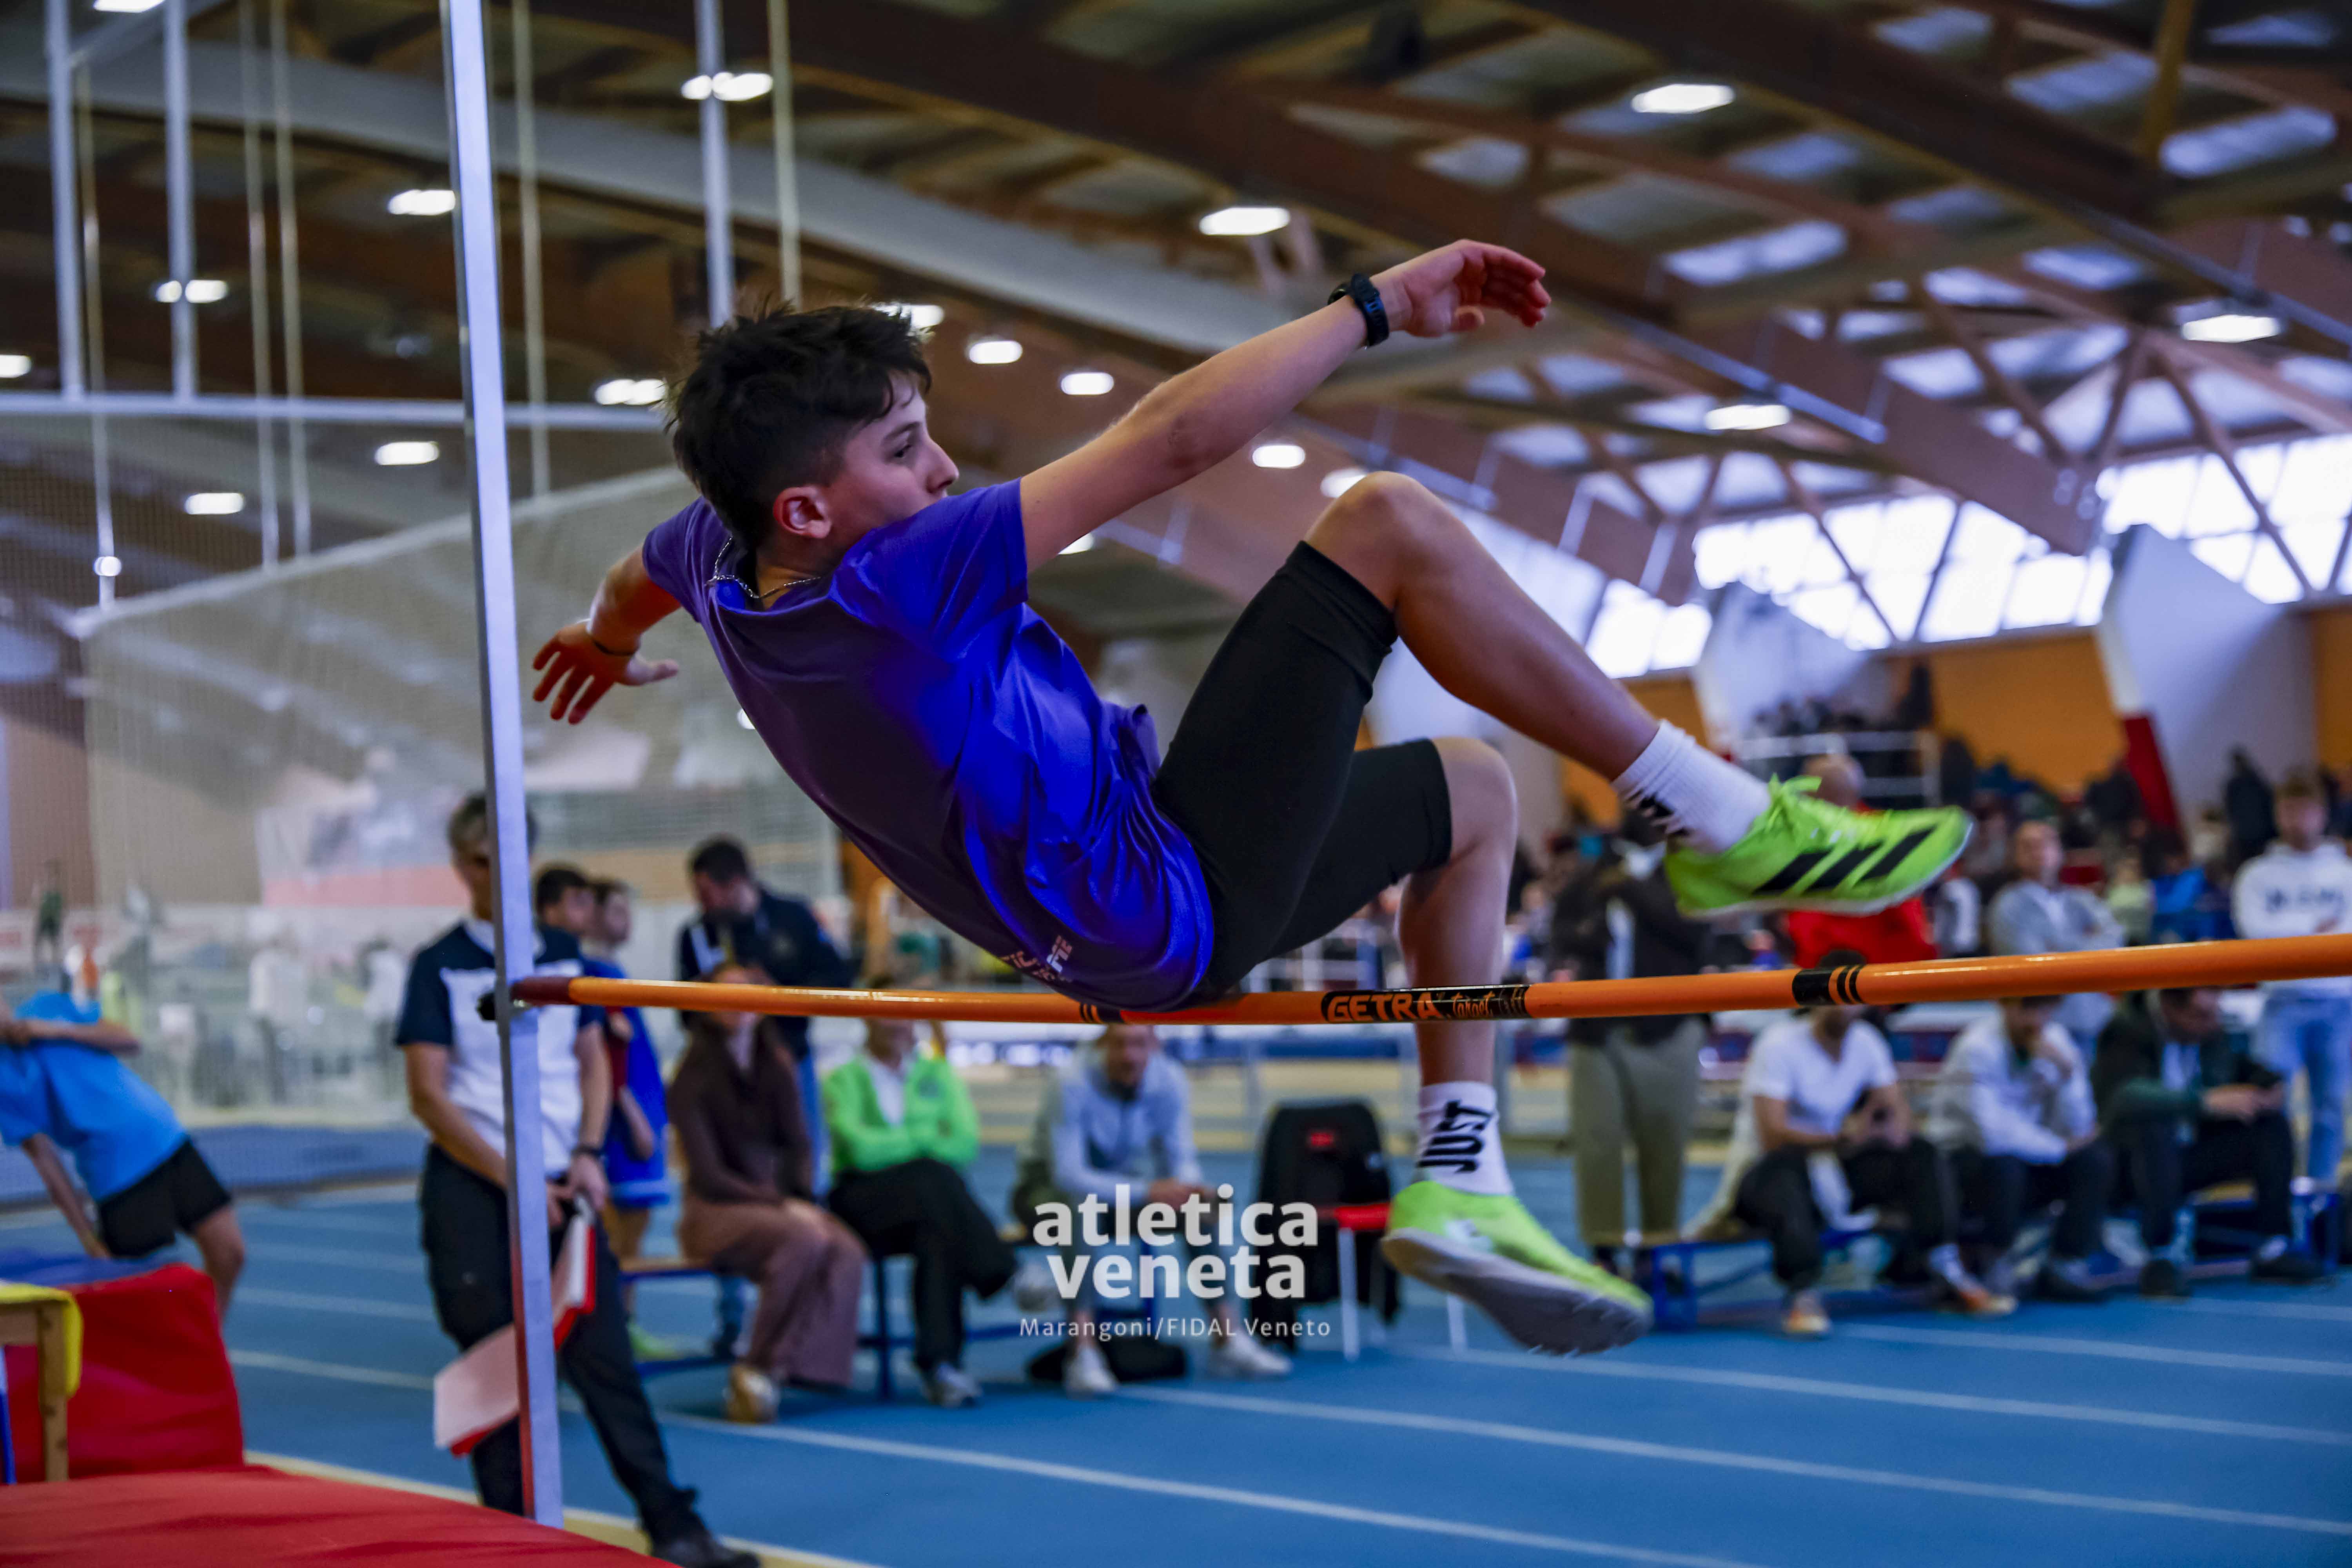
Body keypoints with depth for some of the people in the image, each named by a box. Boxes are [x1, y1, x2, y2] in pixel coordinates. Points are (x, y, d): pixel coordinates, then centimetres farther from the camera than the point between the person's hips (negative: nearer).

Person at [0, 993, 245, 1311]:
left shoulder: (49, 1007, 6)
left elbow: (129, 1041, 4)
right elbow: (44, 1159, -7)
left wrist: (58, 1031, -10)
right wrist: (90, 1241, -9)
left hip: (169, 1140, 5)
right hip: (117, 1176, -5)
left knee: (229, 1256, 3)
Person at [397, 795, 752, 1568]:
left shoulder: (563, 952, 12)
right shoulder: (441, 967, 0)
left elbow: (593, 1061, 16)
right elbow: (428, 1095, -5)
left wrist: (587, 1154, -1)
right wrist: (512, 1179, -11)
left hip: (561, 1187, 3)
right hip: (471, 1191, -3)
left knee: (605, 1356, -1)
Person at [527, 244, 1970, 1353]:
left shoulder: (724, 562, -3)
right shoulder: (888, 586, -29)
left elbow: (639, 574, 25)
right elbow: (1169, 441, -30)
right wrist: (1383, 305, -23)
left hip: (1121, 935, 10)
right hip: (1183, 919, -10)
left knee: (1475, 792, 24)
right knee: (1390, 522, -14)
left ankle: (1459, 1180, 15)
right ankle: (1737, 828, -9)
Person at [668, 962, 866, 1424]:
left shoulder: (776, 1066, 9)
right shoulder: (696, 1075, -7)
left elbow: (798, 1145, 10)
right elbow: (709, 1175, -12)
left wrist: (803, 1200, -11)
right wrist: (782, 1207, -19)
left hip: (774, 1200, 5)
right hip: (715, 1211, -5)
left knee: (847, 1252, -26)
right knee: (802, 1243, -34)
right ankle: (756, 1370, -25)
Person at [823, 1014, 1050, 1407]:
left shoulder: (938, 1074, 20)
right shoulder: (845, 1080, 9)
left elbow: (966, 1143, 4)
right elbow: (861, 1149, -9)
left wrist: (894, 1147, -7)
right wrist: (927, 1139, -1)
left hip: (933, 1198, 3)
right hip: (865, 1202, -3)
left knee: (938, 1234, -35)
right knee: (933, 1179, -35)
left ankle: (941, 1363, -45)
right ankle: (1007, 1276, -37)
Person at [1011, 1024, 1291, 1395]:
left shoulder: (1170, 1080, -12)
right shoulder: (1072, 1082, -28)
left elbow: (1180, 1159, -7)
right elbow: (1068, 1175, -31)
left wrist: (1193, 1189, -31)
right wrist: (1146, 1193, -38)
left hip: (1122, 1183, 5)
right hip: (1050, 1187, -5)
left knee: (1205, 1206, -16)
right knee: (1082, 1210, -39)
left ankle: (1228, 1340, -13)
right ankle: (1083, 1354, -40)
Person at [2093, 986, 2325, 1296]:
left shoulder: (2211, 1032, 2)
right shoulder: (2127, 1032, -20)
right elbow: (2122, 1098, -39)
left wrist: (2274, 1087, -6)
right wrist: (2206, 1101, -41)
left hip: (2190, 1160, 7)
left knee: (2272, 1125, -7)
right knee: (2154, 1127, -38)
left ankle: (2274, 1249, -7)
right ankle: (2159, 1257, -28)